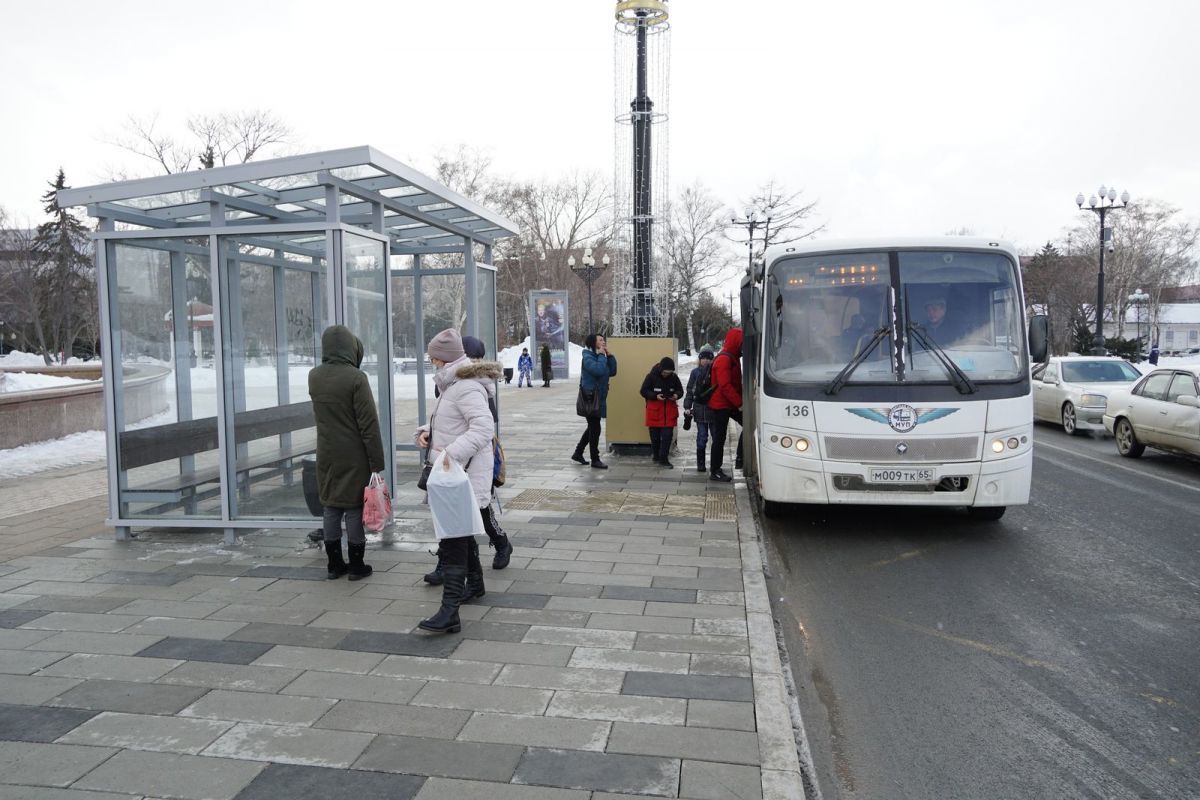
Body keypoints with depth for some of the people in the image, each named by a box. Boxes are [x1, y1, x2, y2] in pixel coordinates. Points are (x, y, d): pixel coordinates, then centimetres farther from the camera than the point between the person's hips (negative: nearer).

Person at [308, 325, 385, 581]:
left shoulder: (313, 376, 2)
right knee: (354, 508, 3)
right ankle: (356, 566, 12)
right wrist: (377, 463, -13)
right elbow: (369, 425, -17)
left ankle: (334, 564, 21)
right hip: (354, 457, -5)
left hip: (326, 456, 5)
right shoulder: (356, 378, -16)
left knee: (331, 507, 13)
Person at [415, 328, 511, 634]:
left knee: (453, 538, -13)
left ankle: (449, 612, -13)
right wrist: (426, 432, 2)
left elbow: (484, 427, -29)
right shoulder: (450, 385, 15)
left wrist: (452, 452, -36)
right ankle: (474, 583, 41)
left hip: (465, 472, -11)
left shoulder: (467, 387, -18)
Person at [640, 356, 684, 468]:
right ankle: (656, 456, 24)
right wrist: (655, 396, -20)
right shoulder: (651, 376, -9)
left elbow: (680, 390, 11)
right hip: (654, 410, -2)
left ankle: (664, 458, 5)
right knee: (655, 436, 7)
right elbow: (643, 391, -5)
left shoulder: (674, 377, -1)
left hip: (669, 411, 2)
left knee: (667, 435, -3)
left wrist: (677, 395, -12)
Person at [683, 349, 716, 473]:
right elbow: (689, 391, 8)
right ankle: (700, 464, 11)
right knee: (701, 437, 3)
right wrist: (687, 407, 1)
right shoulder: (695, 372, 6)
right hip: (700, 410, 0)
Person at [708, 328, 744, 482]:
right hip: (721, 404, -9)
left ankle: (740, 458, 11)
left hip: (731, 404, 9)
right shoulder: (724, 359, -18)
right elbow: (725, 386, -25)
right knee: (720, 437, -3)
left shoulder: (733, 358, 14)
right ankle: (715, 471, 6)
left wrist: (739, 402, 9)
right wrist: (739, 403, -23)